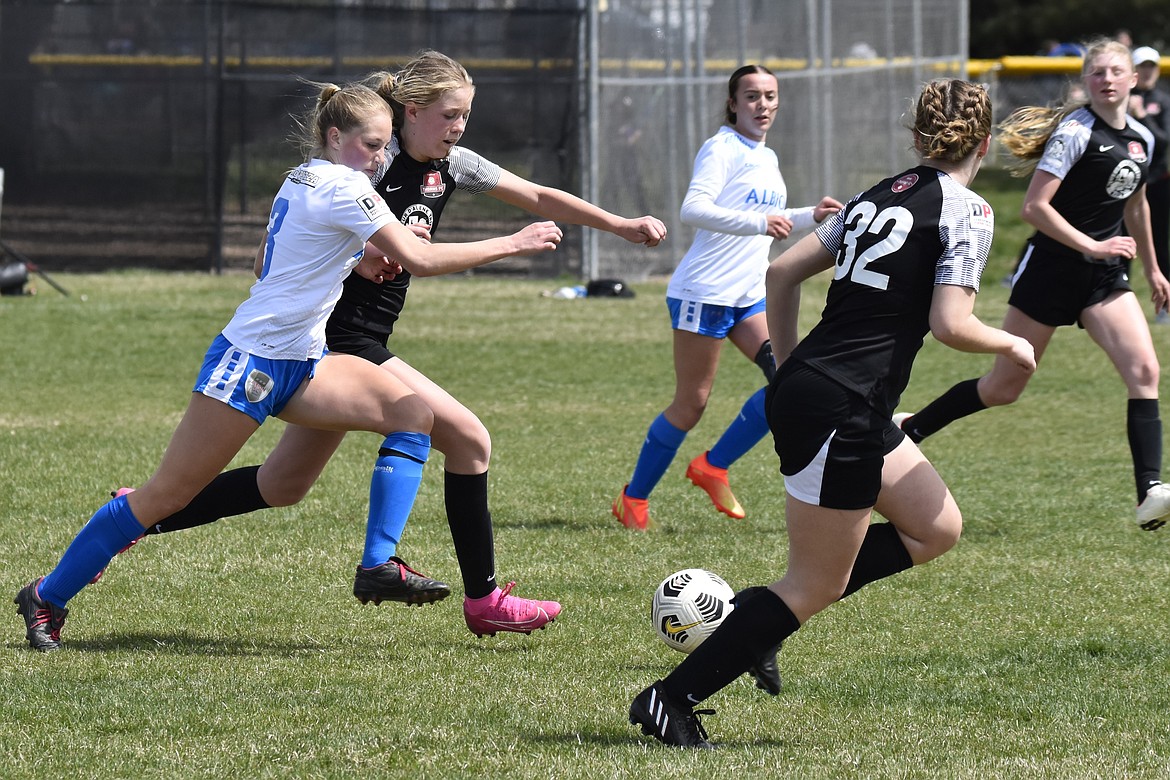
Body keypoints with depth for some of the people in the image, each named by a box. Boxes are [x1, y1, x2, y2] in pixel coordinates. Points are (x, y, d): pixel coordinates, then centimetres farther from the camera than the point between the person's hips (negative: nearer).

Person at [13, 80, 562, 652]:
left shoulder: (302, 179, 12)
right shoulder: (343, 186, -16)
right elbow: (419, 259, -21)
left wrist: (358, 258, 12)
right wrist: (512, 245, -15)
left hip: (300, 366, 10)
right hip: (250, 362, -10)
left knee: (413, 414, -6)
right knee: (167, 495, -5)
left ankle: (377, 564, -11)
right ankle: (46, 598, 7)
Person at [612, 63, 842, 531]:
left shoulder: (767, 159, 16)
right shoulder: (722, 150, -11)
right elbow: (694, 209, -27)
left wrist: (812, 216, 17)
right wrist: (759, 222, -37)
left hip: (748, 296, 8)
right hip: (705, 293, -8)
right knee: (691, 404, -4)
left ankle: (713, 467, 6)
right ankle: (633, 499, 11)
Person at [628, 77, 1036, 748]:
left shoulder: (882, 194, 15)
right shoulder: (967, 211, -8)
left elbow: (784, 270, 16)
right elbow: (951, 325, -18)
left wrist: (788, 366, 24)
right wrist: (1010, 345, 2)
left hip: (802, 386, 9)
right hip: (841, 410, -9)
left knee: (936, 529, 18)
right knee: (817, 585, 1)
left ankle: (763, 611, 14)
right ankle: (670, 702, 0)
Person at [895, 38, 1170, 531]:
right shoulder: (1076, 132, -14)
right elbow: (1034, 207, -20)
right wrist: (1092, 247, -25)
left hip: (1105, 277, 6)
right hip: (1052, 269, -6)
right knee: (1005, 387, 4)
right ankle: (911, 428, 26)